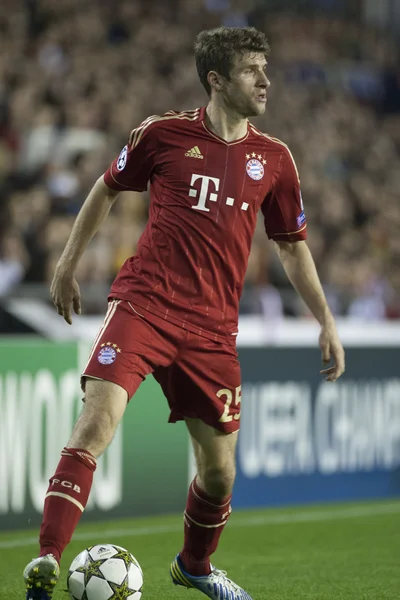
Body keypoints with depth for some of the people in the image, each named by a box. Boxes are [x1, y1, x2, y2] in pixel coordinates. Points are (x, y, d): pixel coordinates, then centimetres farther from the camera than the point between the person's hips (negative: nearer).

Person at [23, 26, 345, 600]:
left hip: (213, 327, 3)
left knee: (219, 468, 7)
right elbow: (107, 190, 15)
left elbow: (291, 245, 19)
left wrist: (326, 322, 14)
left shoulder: (273, 159, 8)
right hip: (144, 303, -3)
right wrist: (67, 265, 17)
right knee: (97, 421, -23)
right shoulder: (164, 133, 0)